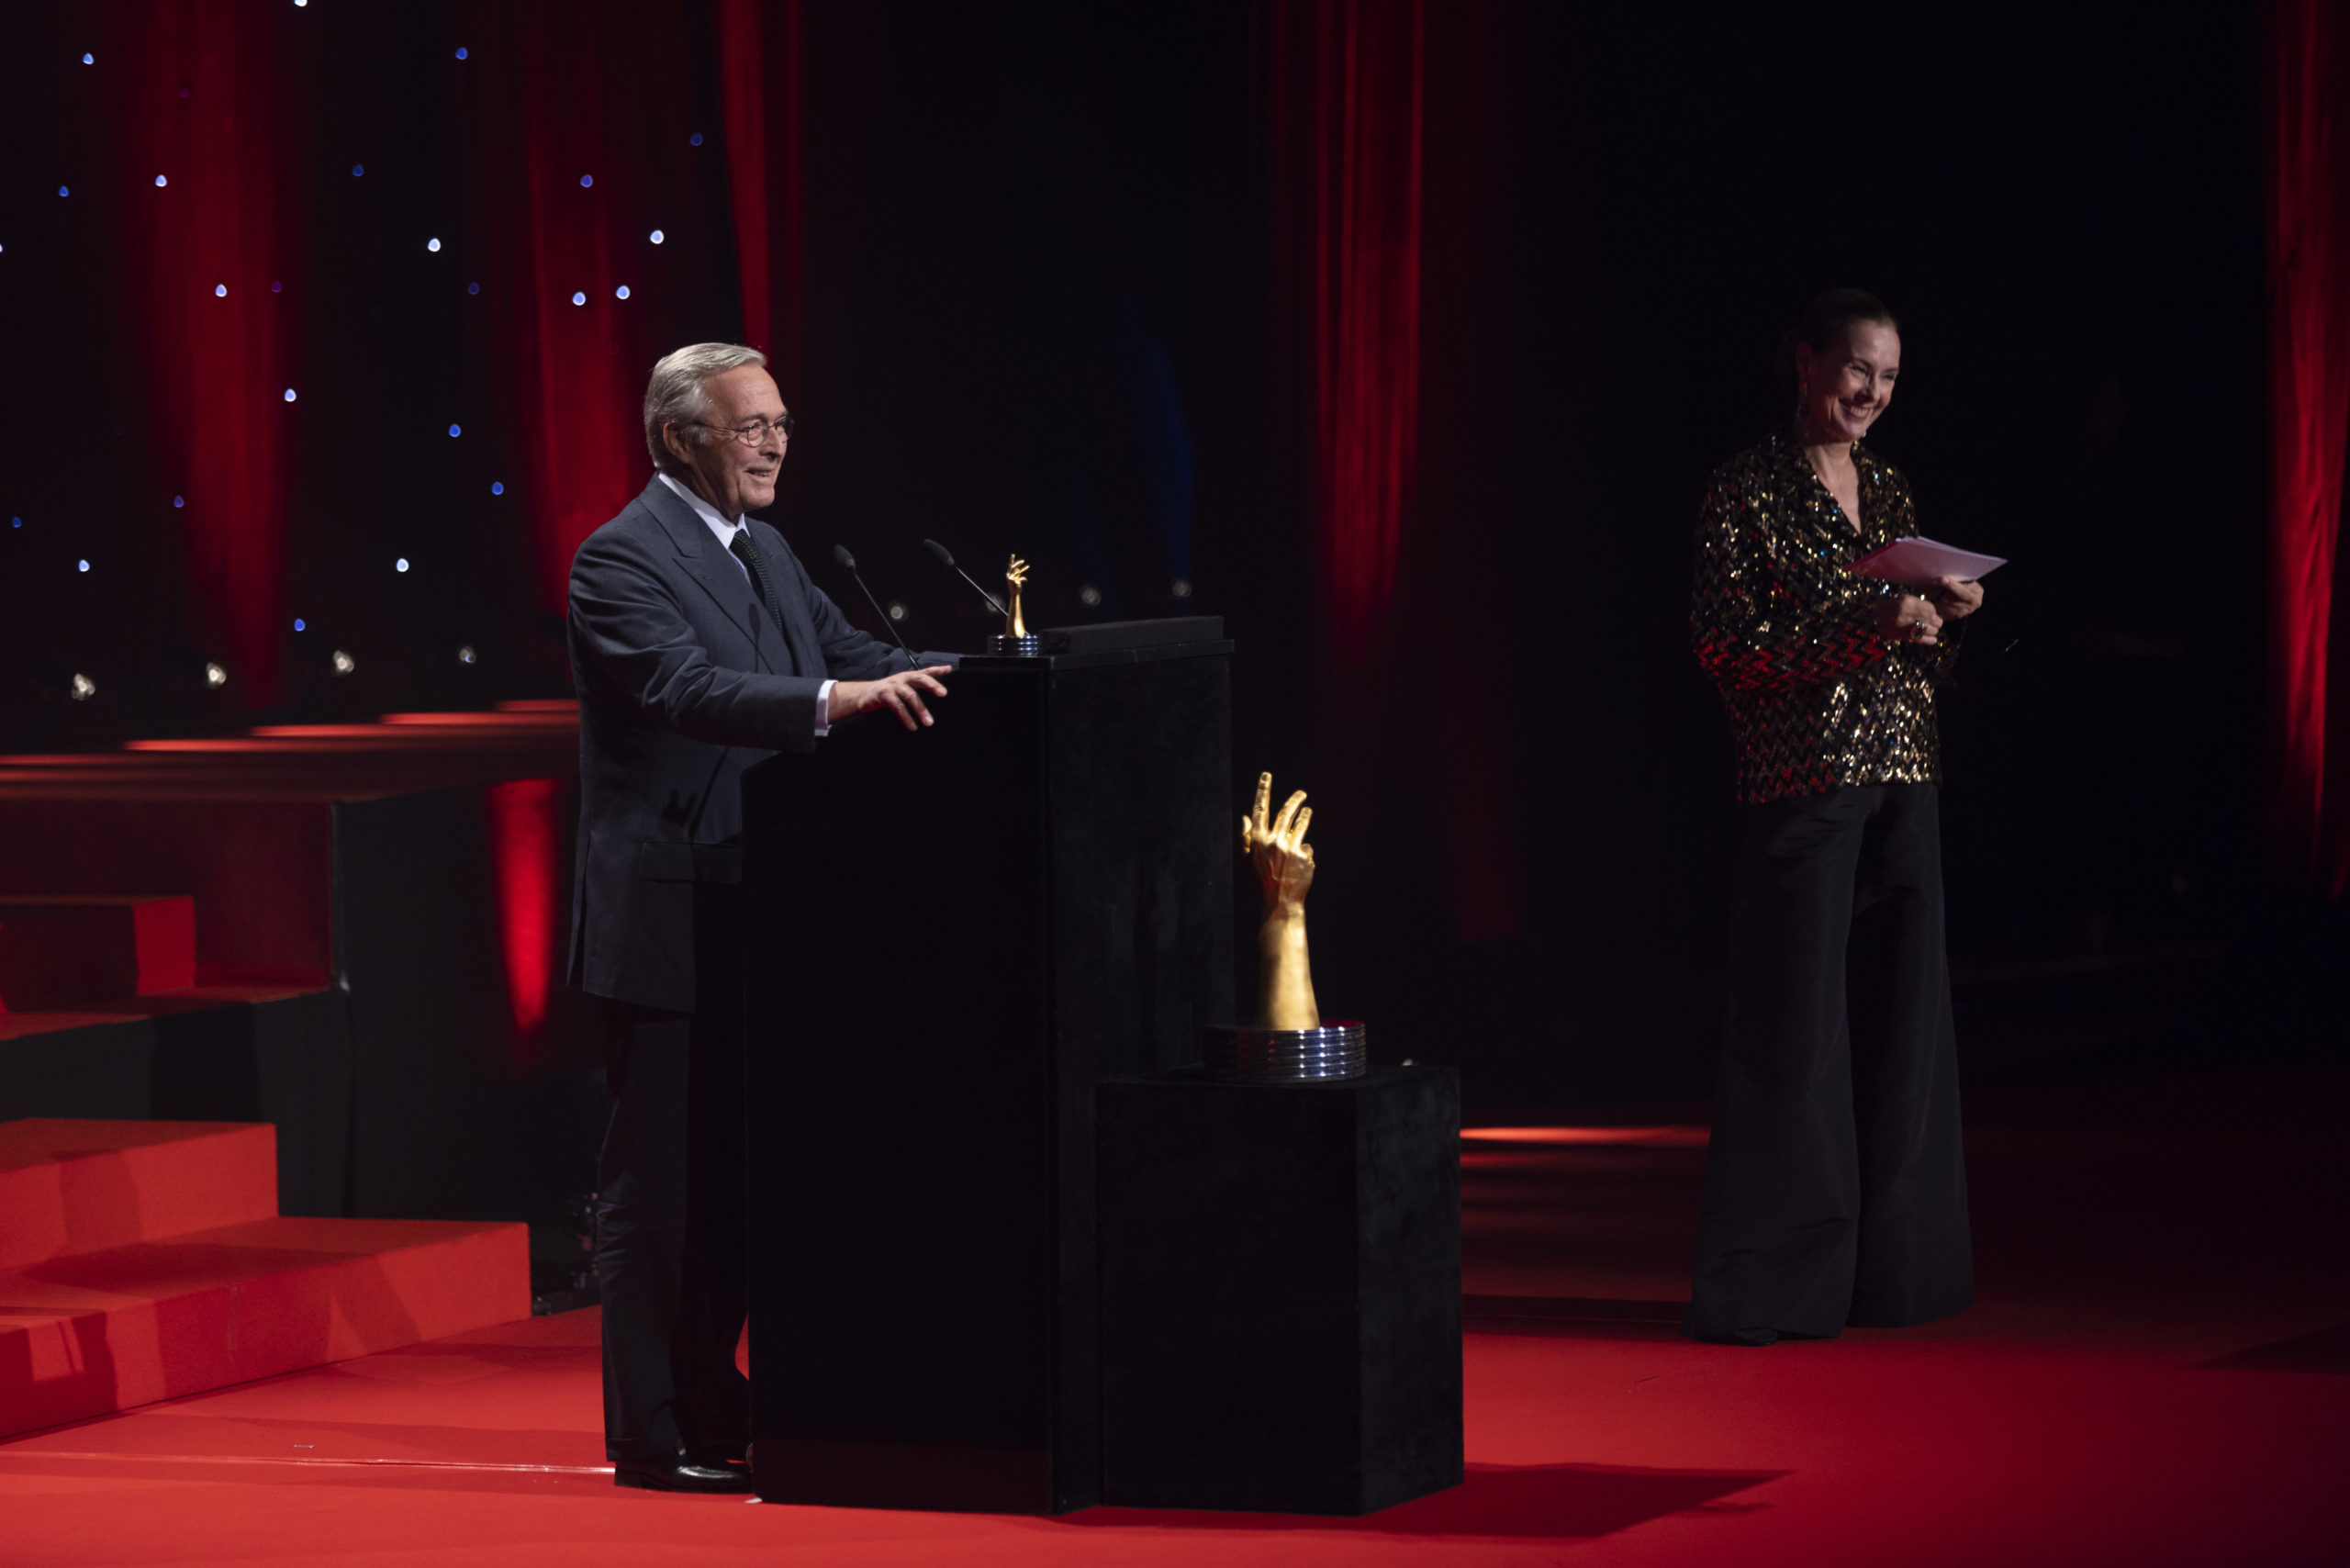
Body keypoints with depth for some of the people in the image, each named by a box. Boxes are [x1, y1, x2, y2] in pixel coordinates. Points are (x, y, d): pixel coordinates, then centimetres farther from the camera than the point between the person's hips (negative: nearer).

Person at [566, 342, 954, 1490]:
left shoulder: (765, 553, 16)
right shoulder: (623, 557, -12)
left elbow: (857, 659, 15)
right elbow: (687, 688, -26)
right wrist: (837, 700, -38)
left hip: (751, 922, 9)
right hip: (666, 924, -9)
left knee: (735, 1177, 14)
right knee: (659, 1184, -3)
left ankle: (714, 1406, 23)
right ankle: (651, 1436, 3)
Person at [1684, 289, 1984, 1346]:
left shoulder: (1889, 492, 16)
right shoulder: (1749, 491, -4)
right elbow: (1723, 644, -12)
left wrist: (1947, 616, 0)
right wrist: (1863, 628, -19)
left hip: (1901, 780, 7)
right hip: (1801, 778, -7)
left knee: (1902, 1019, 6)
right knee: (1796, 1029, -7)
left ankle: (1886, 1267, 12)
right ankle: (1769, 1284, -3)